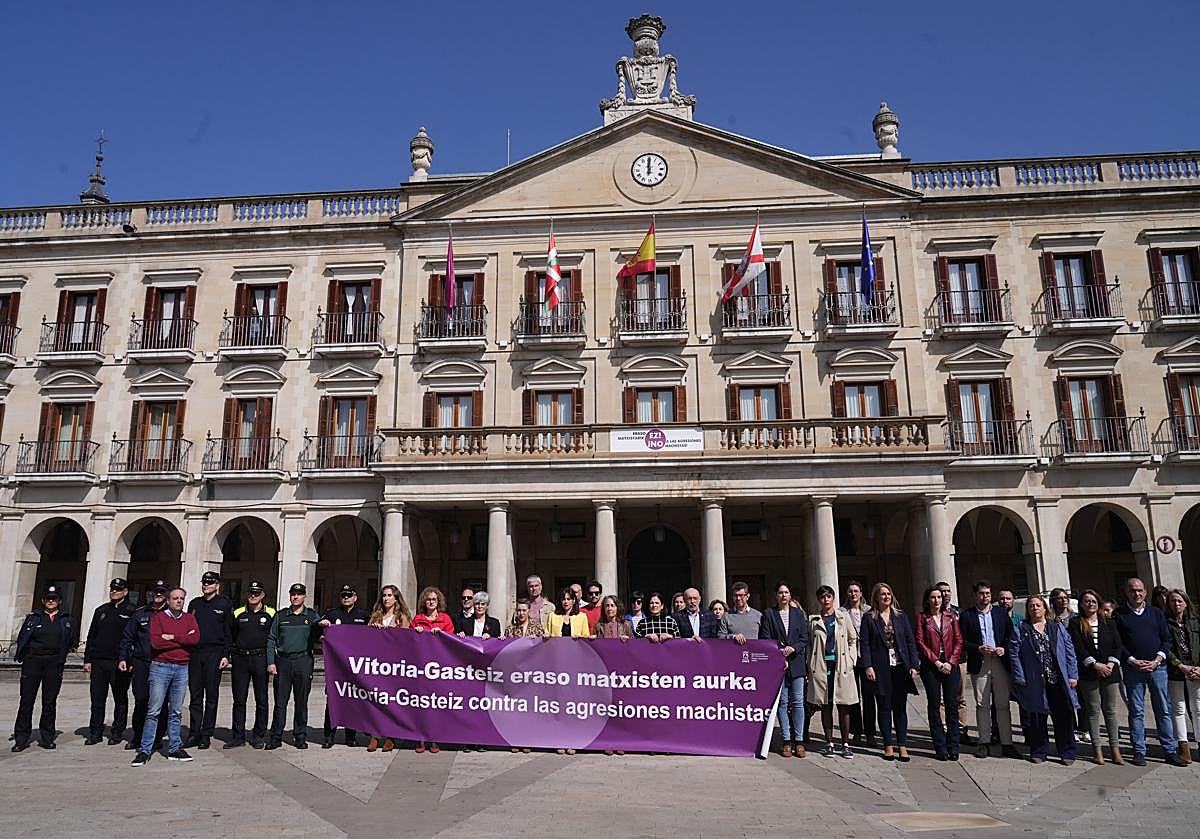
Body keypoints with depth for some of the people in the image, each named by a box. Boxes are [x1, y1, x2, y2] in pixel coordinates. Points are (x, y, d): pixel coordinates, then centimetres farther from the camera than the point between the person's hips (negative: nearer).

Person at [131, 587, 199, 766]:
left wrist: (172, 637, -11)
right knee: (153, 711, -4)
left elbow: (196, 638, -6)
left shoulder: (189, 618, 11)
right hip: (160, 666, -3)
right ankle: (144, 751, 1)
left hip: (182, 668, 3)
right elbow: (156, 641, -12)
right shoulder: (158, 617, 3)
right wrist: (183, 640, -9)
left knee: (176, 712, 9)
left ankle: (175, 748, 15)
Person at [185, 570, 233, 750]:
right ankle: (194, 734, 12)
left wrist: (226, 655, -7)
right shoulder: (195, 604, 14)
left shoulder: (224, 604, 2)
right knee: (195, 696, 6)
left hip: (214, 654, -4)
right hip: (194, 653, 4)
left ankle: (206, 735, 7)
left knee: (211, 696, 1)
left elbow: (229, 632, 0)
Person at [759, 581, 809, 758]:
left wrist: (793, 648, -10)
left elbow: (804, 637, 7)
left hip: (796, 662, 1)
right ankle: (786, 741, 6)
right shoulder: (769, 614, 6)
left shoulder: (798, 613, 12)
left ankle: (799, 741, 5)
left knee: (798, 702, -2)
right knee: (782, 702, 0)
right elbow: (765, 639, 1)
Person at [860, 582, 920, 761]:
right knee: (884, 708, 4)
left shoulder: (901, 616, 9)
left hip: (900, 667, 2)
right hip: (881, 669, -2)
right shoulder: (869, 618, 2)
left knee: (900, 707, 5)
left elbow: (911, 641, 8)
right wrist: (868, 666, -11)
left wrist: (913, 665, -1)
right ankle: (888, 746, 12)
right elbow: (864, 643, -1)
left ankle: (902, 746, 11)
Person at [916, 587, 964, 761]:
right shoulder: (922, 618, 4)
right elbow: (920, 642, -2)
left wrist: (951, 662, -6)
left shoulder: (950, 617, 10)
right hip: (931, 666, -2)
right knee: (934, 706, 1)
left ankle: (953, 747, 7)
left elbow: (958, 641, 5)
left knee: (952, 705, 0)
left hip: (951, 665, 2)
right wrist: (936, 662, -9)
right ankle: (940, 747, 7)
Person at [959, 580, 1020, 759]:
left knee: (1003, 704, 4)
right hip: (979, 664, -1)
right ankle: (984, 743, 8)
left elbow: (1011, 635, 10)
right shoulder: (966, 615, 3)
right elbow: (962, 641, 1)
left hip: (1001, 662, 1)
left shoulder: (1002, 612, 10)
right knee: (982, 705, 3)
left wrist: (1004, 648, -7)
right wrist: (978, 648, -13)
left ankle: (1006, 744, 9)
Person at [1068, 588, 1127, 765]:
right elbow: (1078, 648, -5)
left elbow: (1118, 646, 7)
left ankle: (1115, 750, 6)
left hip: (1110, 672, 2)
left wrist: (1111, 664, -9)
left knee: (1111, 711, 2)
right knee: (1093, 711, 2)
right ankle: (1097, 749, 7)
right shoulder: (1075, 623, 3)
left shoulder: (1109, 624, 14)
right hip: (1088, 674, -2)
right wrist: (1095, 665, -14)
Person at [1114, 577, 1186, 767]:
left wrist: (1158, 659, -5)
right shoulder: (1119, 615, 2)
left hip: (1157, 666, 2)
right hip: (1132, 668, -2)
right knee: (1136, 712, 2)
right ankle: (1139, 751, 7)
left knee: (1164, 710, 4)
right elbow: (1116, 643, -1)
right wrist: (1133, 661, -11)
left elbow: (1166, 638, 8)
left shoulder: (1156, 613, 11)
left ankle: (1170, 751, 11)